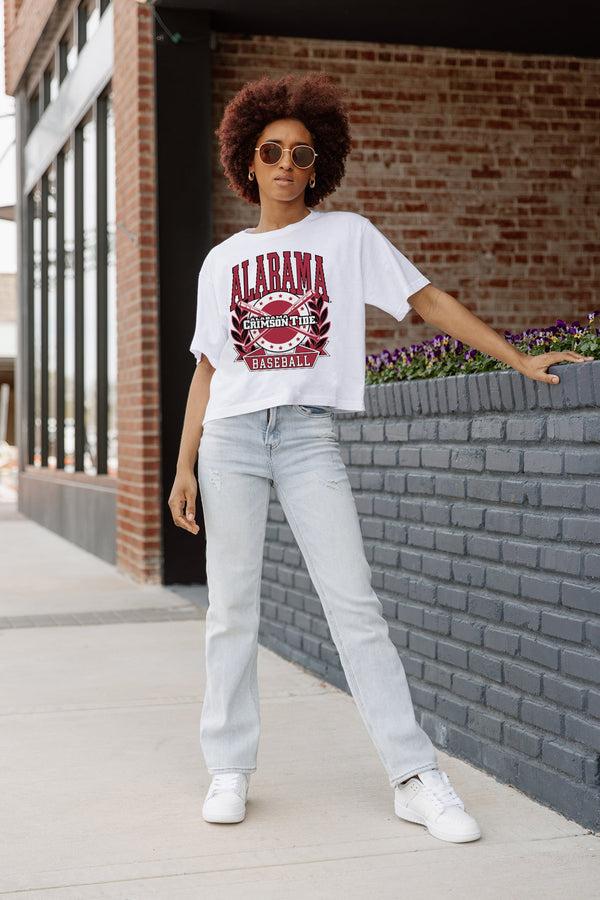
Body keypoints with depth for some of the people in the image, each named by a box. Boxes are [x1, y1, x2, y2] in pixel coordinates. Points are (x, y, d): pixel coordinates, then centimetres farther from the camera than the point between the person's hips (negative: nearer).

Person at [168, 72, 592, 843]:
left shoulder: (347, 235, 8)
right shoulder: (222, 261, 13)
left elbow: (428, 300, 5)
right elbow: (206, 370, 14)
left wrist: (520, 360, -1)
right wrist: (184, 467, 7)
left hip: (308, 435, -2)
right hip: (230, 436, 2)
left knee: (353, 602, -8)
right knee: (231, 607, 2)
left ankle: (416, 776, -4)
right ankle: (230, 770, 13)